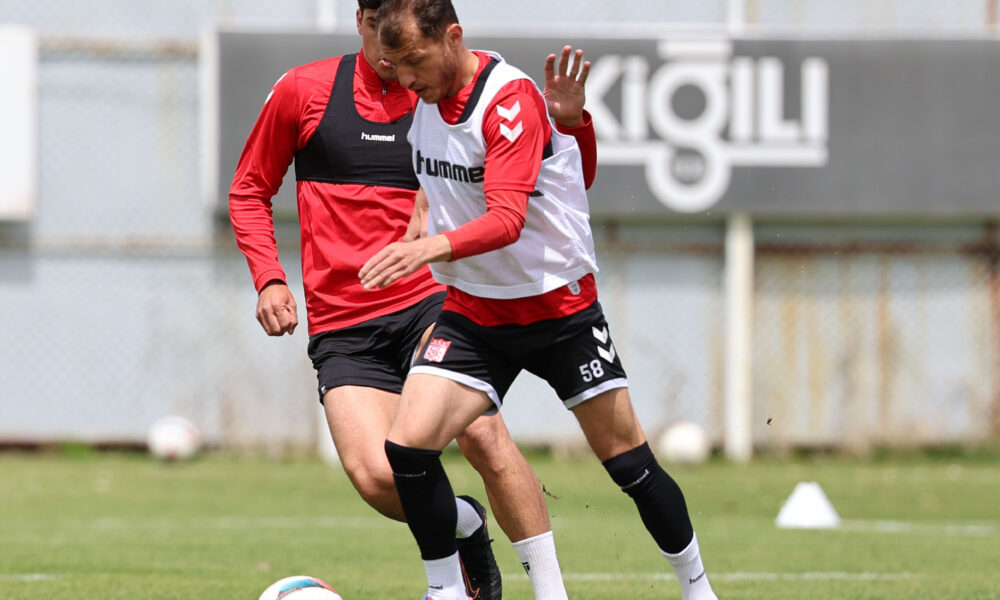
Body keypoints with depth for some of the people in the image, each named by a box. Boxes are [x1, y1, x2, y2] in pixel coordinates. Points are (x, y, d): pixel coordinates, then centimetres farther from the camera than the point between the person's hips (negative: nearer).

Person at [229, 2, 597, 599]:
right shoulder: (304, 91, 6)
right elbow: (249, 190, 18)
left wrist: (569, 120, -11)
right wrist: (268, 278, 4)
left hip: (429, 303, -1)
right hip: (341, 331, 1)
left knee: (482, 434, -26)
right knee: (376, 477, -20)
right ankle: (463, 525, 13)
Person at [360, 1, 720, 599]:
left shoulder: (511, 98, -23)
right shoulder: (426, 97, 0)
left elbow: (507, 218, -34)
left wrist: (428, 248, -48)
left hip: (560, 303, -5)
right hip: (474, 311, 5)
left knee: (628, 462, 1)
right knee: (408, 444, -14)